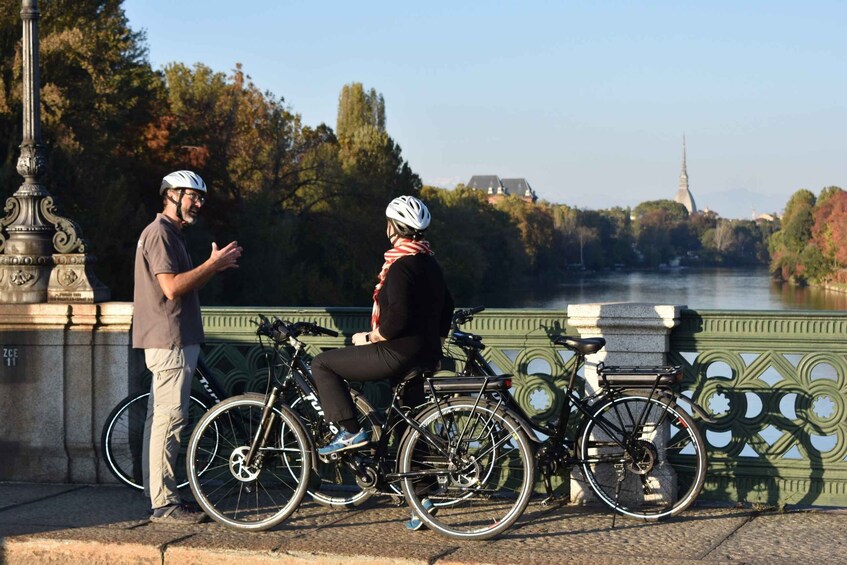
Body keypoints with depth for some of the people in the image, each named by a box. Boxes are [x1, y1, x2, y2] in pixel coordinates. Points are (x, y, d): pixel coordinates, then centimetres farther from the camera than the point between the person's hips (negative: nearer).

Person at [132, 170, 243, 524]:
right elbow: (172, 287, -22)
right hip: (170, 341, -11)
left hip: (170, 341, 11)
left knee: (159, 418, 12)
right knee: (169, 419, -11)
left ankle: (157, 494, 18)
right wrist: (213, 264, -15)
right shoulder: (160, 232, -12)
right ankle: (164, 504, -10)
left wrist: (213, 266, 10)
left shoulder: (170, 233, 20)